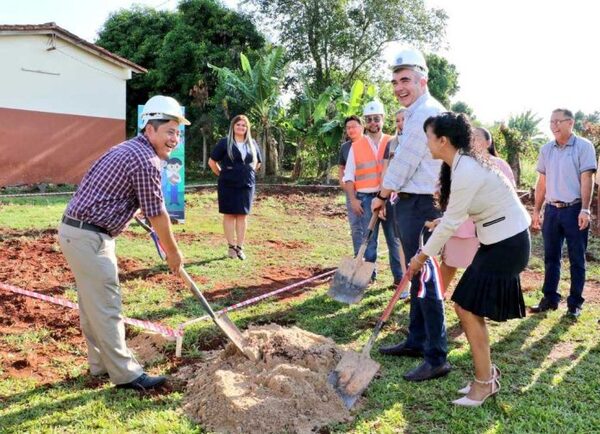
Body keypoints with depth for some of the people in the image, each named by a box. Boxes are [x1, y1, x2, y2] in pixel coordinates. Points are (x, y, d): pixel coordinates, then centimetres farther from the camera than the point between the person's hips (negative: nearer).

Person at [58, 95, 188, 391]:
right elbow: (157, 214, -12)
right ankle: (125, 374, 8)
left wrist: (140, 211, 48)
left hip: (76, 231, 11)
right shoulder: (145, 161, -17)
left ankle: (101, 362, 30)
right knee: (106, 307, -2)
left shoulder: (130, 149, 14)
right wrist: (172, 252, 1)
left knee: (92, 304, 18)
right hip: (89, 237, -11)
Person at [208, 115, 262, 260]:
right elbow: (212, 161, -1)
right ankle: (231, 246, 9)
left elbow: (257, 162, 22)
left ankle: (240, 247, 10)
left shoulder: (252, 144, 7)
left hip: (247, 184, 3)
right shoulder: (225, 142, -5)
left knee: (243, 215, 4)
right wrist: (222, 175, 1)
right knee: (229, 214, 1)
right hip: (228, 185, -3)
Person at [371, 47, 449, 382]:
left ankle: (437, 358, -1)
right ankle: (417, 341, 29)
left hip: (420, 206, -11)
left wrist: (382, 196, -1)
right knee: (417, 276, 16)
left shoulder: (426, 113, -15)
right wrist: (389, 196, 13)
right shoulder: (417, 113, 19)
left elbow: (404, 162, -14)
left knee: (425, 279, -8)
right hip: (412, 203, 11)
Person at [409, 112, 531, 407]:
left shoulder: (466, 170, -23)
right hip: (497, 241, 9)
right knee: (465, 305, 10)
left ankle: (485, 382, 11)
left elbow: (452, 222, -18)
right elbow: (456, 215, 11)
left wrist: (423, 255, -9)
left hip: (507, 243, -9)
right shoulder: (460, 164, 7)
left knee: (468, 308, -4)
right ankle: (488, 372, 24)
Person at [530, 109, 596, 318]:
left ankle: (575, 303, 13)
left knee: (577, 259, 4)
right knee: (551, 257, 10)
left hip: (574, 210, -4)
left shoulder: (584, 146, -6)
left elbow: (586, 179, -10)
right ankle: (550, 298, 20)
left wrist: (585, 210, -17)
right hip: (552, 210, 5)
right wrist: (536, 210, 10)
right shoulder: (546, 149, 9)